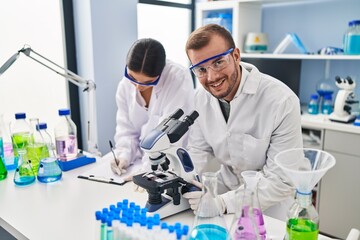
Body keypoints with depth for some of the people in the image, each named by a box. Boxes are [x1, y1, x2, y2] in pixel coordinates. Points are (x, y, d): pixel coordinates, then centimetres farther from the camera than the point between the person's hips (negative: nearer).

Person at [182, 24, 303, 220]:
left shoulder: (282, 101, -26)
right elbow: (199, 149, 2)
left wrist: (224, 203, -31)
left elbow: (281, 180, -23)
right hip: (227, 184, 3)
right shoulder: (202, 97, -8)